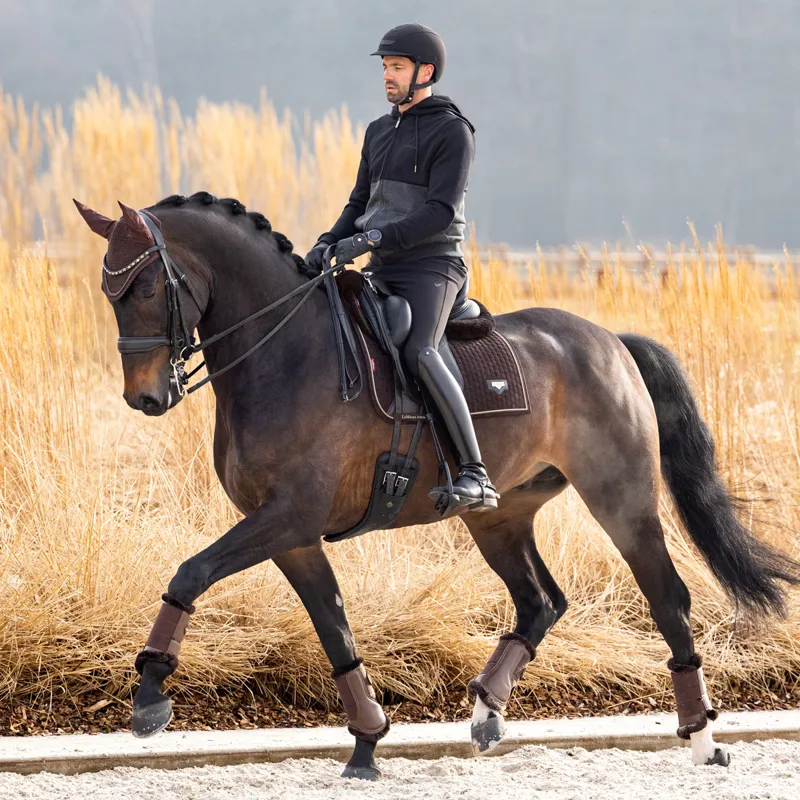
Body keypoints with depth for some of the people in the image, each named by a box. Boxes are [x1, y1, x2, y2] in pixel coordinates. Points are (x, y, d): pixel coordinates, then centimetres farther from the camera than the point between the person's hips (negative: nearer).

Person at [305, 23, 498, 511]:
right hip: (380, 270, 9)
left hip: (431, 266, -9)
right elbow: (360, 204, 22)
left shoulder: (453, 133, -7)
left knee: (419, 352, -31)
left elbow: (440, 211, -16)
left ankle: (476, 476, -35)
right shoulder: (379, 132, 18)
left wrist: (380, 238, -26)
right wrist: (329, 245, 3)